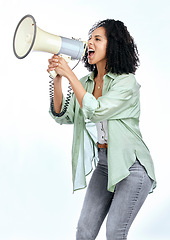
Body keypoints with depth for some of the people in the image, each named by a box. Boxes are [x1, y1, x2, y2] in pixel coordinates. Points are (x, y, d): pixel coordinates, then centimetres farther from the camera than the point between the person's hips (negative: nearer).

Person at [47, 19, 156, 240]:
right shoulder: (85, 82, 6)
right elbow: (63, 116, 0)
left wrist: (69, 74, -22)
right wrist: (57, 79, -11)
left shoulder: (126, 81, -13)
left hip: (131, 164, -6)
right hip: (103, 163, 6)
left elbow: (96, 111, -25)